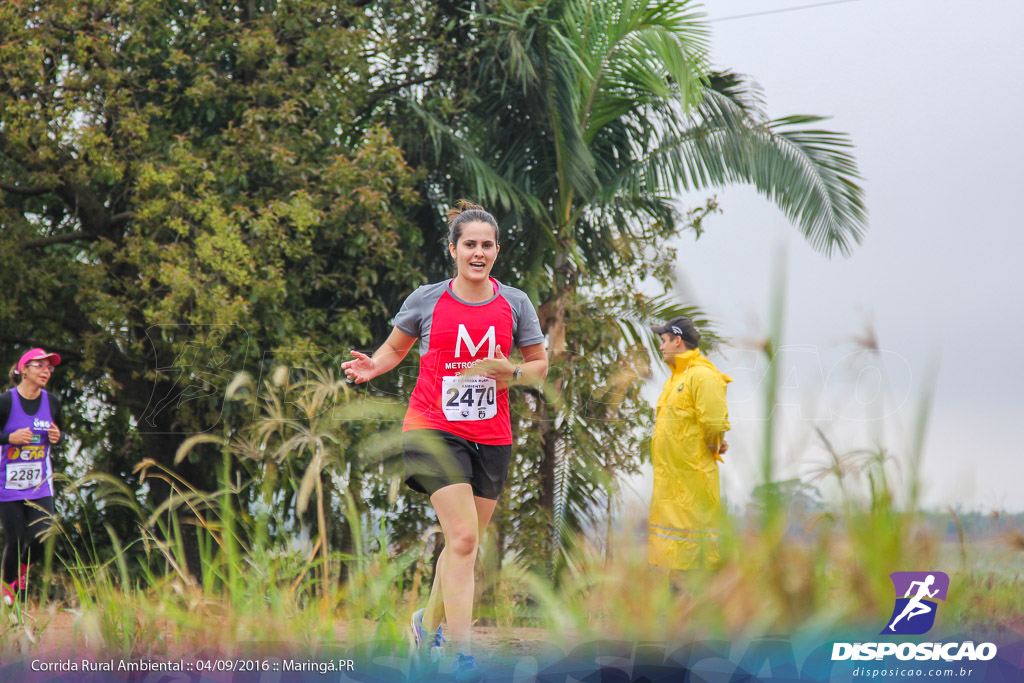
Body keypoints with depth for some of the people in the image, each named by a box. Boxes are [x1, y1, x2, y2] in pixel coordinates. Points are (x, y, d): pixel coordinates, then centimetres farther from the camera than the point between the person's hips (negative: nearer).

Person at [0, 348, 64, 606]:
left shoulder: (52, 402, 2)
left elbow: (59, 431, 17)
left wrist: (57, 437, -5)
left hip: (40, 485, 3)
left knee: (42, 537, -9)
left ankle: (23, 568, 24)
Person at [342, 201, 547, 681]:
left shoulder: (515, 304, 5)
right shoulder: (426, 300, 0)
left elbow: (540, 364, 13)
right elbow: (396, 346, 15)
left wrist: (512, 373, -8)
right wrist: (372, 367, -6)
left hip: (491, 437, 3)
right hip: (434, 429, -3)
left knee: (465, 542, 10)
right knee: (463, 538, -17)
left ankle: (429, 621, 37)